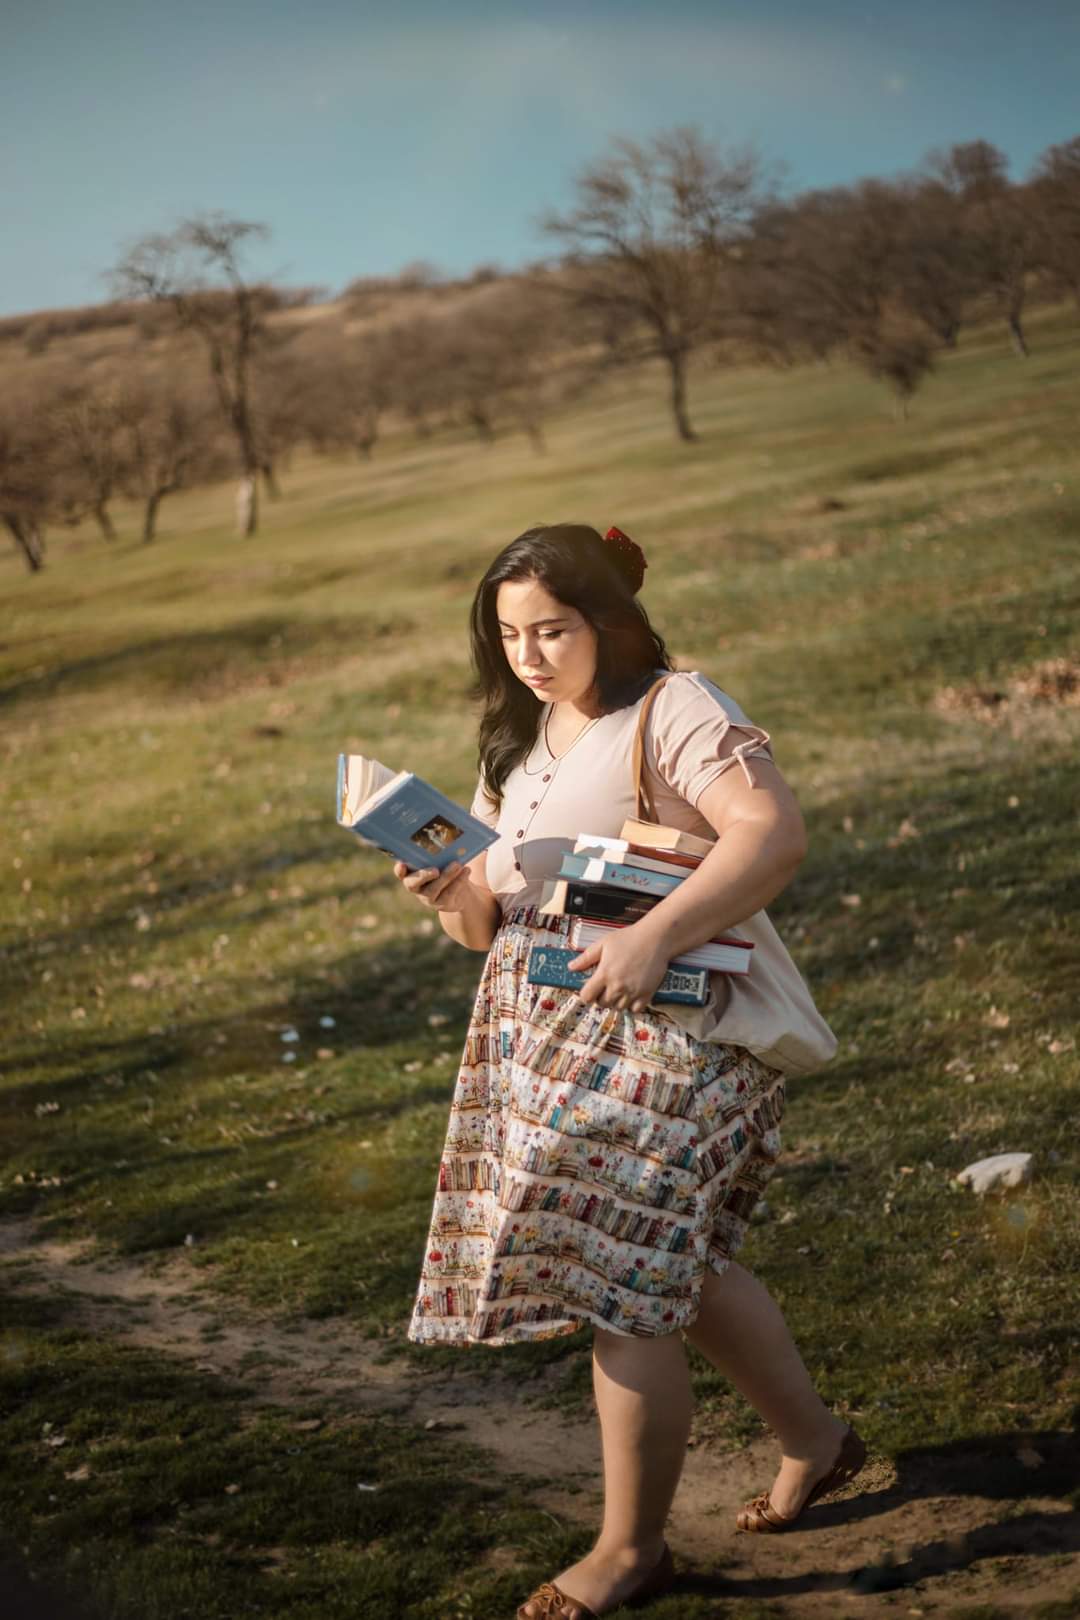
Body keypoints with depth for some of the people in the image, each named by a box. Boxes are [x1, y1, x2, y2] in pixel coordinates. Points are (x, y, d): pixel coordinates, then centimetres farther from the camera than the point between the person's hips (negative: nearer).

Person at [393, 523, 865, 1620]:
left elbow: (775, 832, -25)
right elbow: (488, 925, 16)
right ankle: (812, 1439, 38)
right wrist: (451, 893, -7)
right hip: (540, 1039, 8)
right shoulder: (518, 744, 15)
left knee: (621, 1292, -6)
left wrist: (654, 937, -33)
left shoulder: (676, 713, -10)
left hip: (653, 1039, -8)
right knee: (679, 1265, 18)